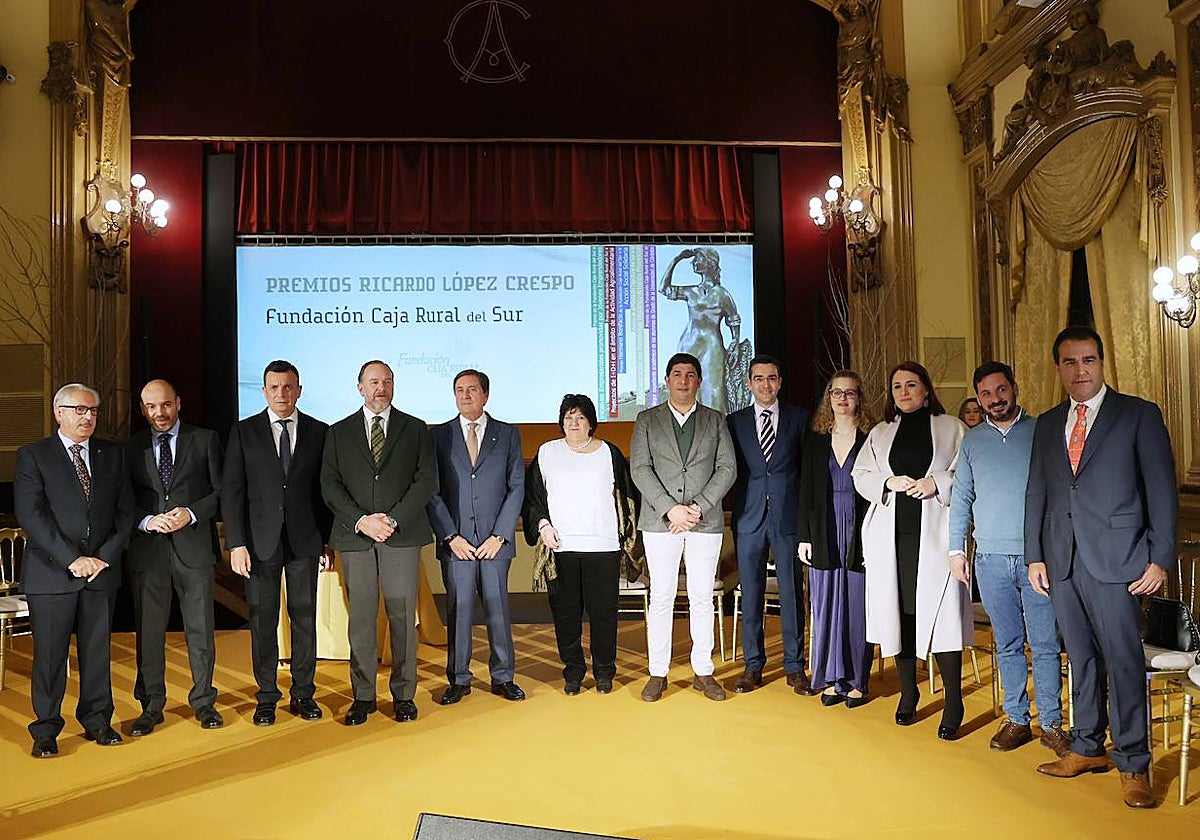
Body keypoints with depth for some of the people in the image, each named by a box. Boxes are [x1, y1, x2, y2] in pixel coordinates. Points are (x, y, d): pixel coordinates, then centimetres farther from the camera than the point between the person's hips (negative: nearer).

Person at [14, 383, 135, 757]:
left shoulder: (113, 454, 9)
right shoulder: (32, 456, -1)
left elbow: (125, 512, 7)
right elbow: (31, 516, -9)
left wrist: (105, 557, -5)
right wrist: (72, 559, -15)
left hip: (101, 571, 3)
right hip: (51, 572, -3)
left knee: (97, 649, 10)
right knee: (50, 653, 4)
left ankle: (96, 720, 24)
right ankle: (45, 731, 18)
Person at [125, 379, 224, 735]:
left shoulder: (205, 439, 4)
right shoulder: (131, 448, 9)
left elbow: (220, 491, 2)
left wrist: (191, 514, -13)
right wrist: (146, 521, -10)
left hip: (194, 546, -1)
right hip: (147, 550, 1)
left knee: (200, 628, 6)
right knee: (148, 631, 7)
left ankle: (203, 701, 19)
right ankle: (151, 706, 21)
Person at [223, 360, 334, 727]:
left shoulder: (318, 432, 5)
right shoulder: (243, 432, 3)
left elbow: (325, 490, 6)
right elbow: (232, 491, 0)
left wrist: (328, 542, 3)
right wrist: (236, 544, -7)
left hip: (305, 541, 1)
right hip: (260, 541, 0)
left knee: (305, 618, 6)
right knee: (263, 621, 6)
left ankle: (303, 694, 19)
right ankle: (267, 697, 19)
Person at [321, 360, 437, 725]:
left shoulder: (415, 429, 9)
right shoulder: (339, 432, 12)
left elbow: (426, 480, 0)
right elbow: (330, 485, 4)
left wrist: (393, 520, -11)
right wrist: (361, 521, -11)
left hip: (402, 534, -1)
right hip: (355, 536, 1)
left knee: (402, 616, 2)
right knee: (360, 617, 4)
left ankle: (403, 695, 12)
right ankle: (363, 696, 14)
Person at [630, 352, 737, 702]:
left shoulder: (715, 420, 11)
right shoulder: (647, 420, 8)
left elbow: (727, 468, 2)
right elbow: (640, 469, -2)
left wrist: (698, 507, -11)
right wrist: (671, 509, -13)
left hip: (706, 521, 1)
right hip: (660, 521, -1)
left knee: (702, 598, 6)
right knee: (661, 598, 2)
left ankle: (703, 672, 16)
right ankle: (658, 673, 12)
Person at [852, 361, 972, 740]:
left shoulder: (951, 428, 8)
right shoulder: (879, 433, 17)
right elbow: (860, 477, 11)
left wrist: (936, 484, -13)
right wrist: (889, 483, -6)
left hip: (935, 534, -3)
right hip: (891, 535, 3)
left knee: (940, 613, -8)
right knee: (899, 612, 5)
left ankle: (953, 702, 0)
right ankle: (907, 691, 20)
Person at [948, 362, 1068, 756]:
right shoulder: (972, 440, 9)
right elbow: (961, 497, 11)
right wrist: (957, 549, 6)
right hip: (991, 558, 2)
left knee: (1045, 645, 2)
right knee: (1007, 645, 10)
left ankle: (1051, 723, 14)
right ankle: (1017, 719, 21)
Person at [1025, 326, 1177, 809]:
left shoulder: (1139, 415, 0)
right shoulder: (1047, 424, 13)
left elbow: (1161, 490, -3)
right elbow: (1036, 492, 14)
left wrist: (1160, 558, -8)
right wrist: (1034, 556, 9)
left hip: (1115, 561, -4)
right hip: (1062, 564, 4)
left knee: (1123, 662, -1)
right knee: (1081, 659, 13)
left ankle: (1134, 764, 12)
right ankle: (1087, 749, 25)